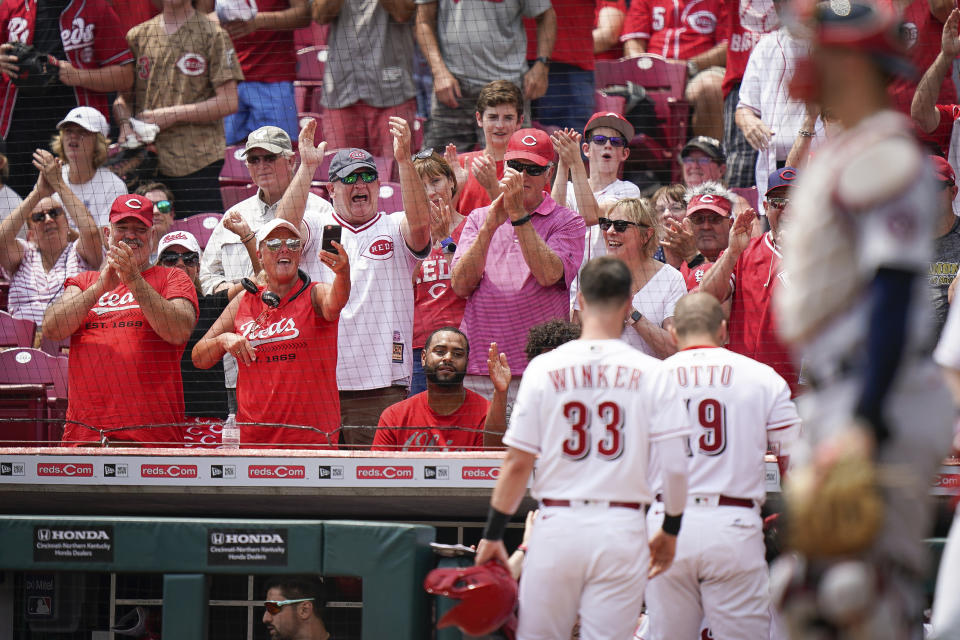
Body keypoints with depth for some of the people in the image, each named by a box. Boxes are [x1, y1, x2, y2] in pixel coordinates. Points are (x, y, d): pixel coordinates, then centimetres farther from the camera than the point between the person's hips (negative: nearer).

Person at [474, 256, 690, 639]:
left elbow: (517, 464, -1)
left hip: (558, 524, 0)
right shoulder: (651, 374, -1)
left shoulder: (544, 369, -1)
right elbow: (675, 466, -3)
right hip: (622, 528, 0)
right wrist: (670, 531, 12)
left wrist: (493, 534, 9)